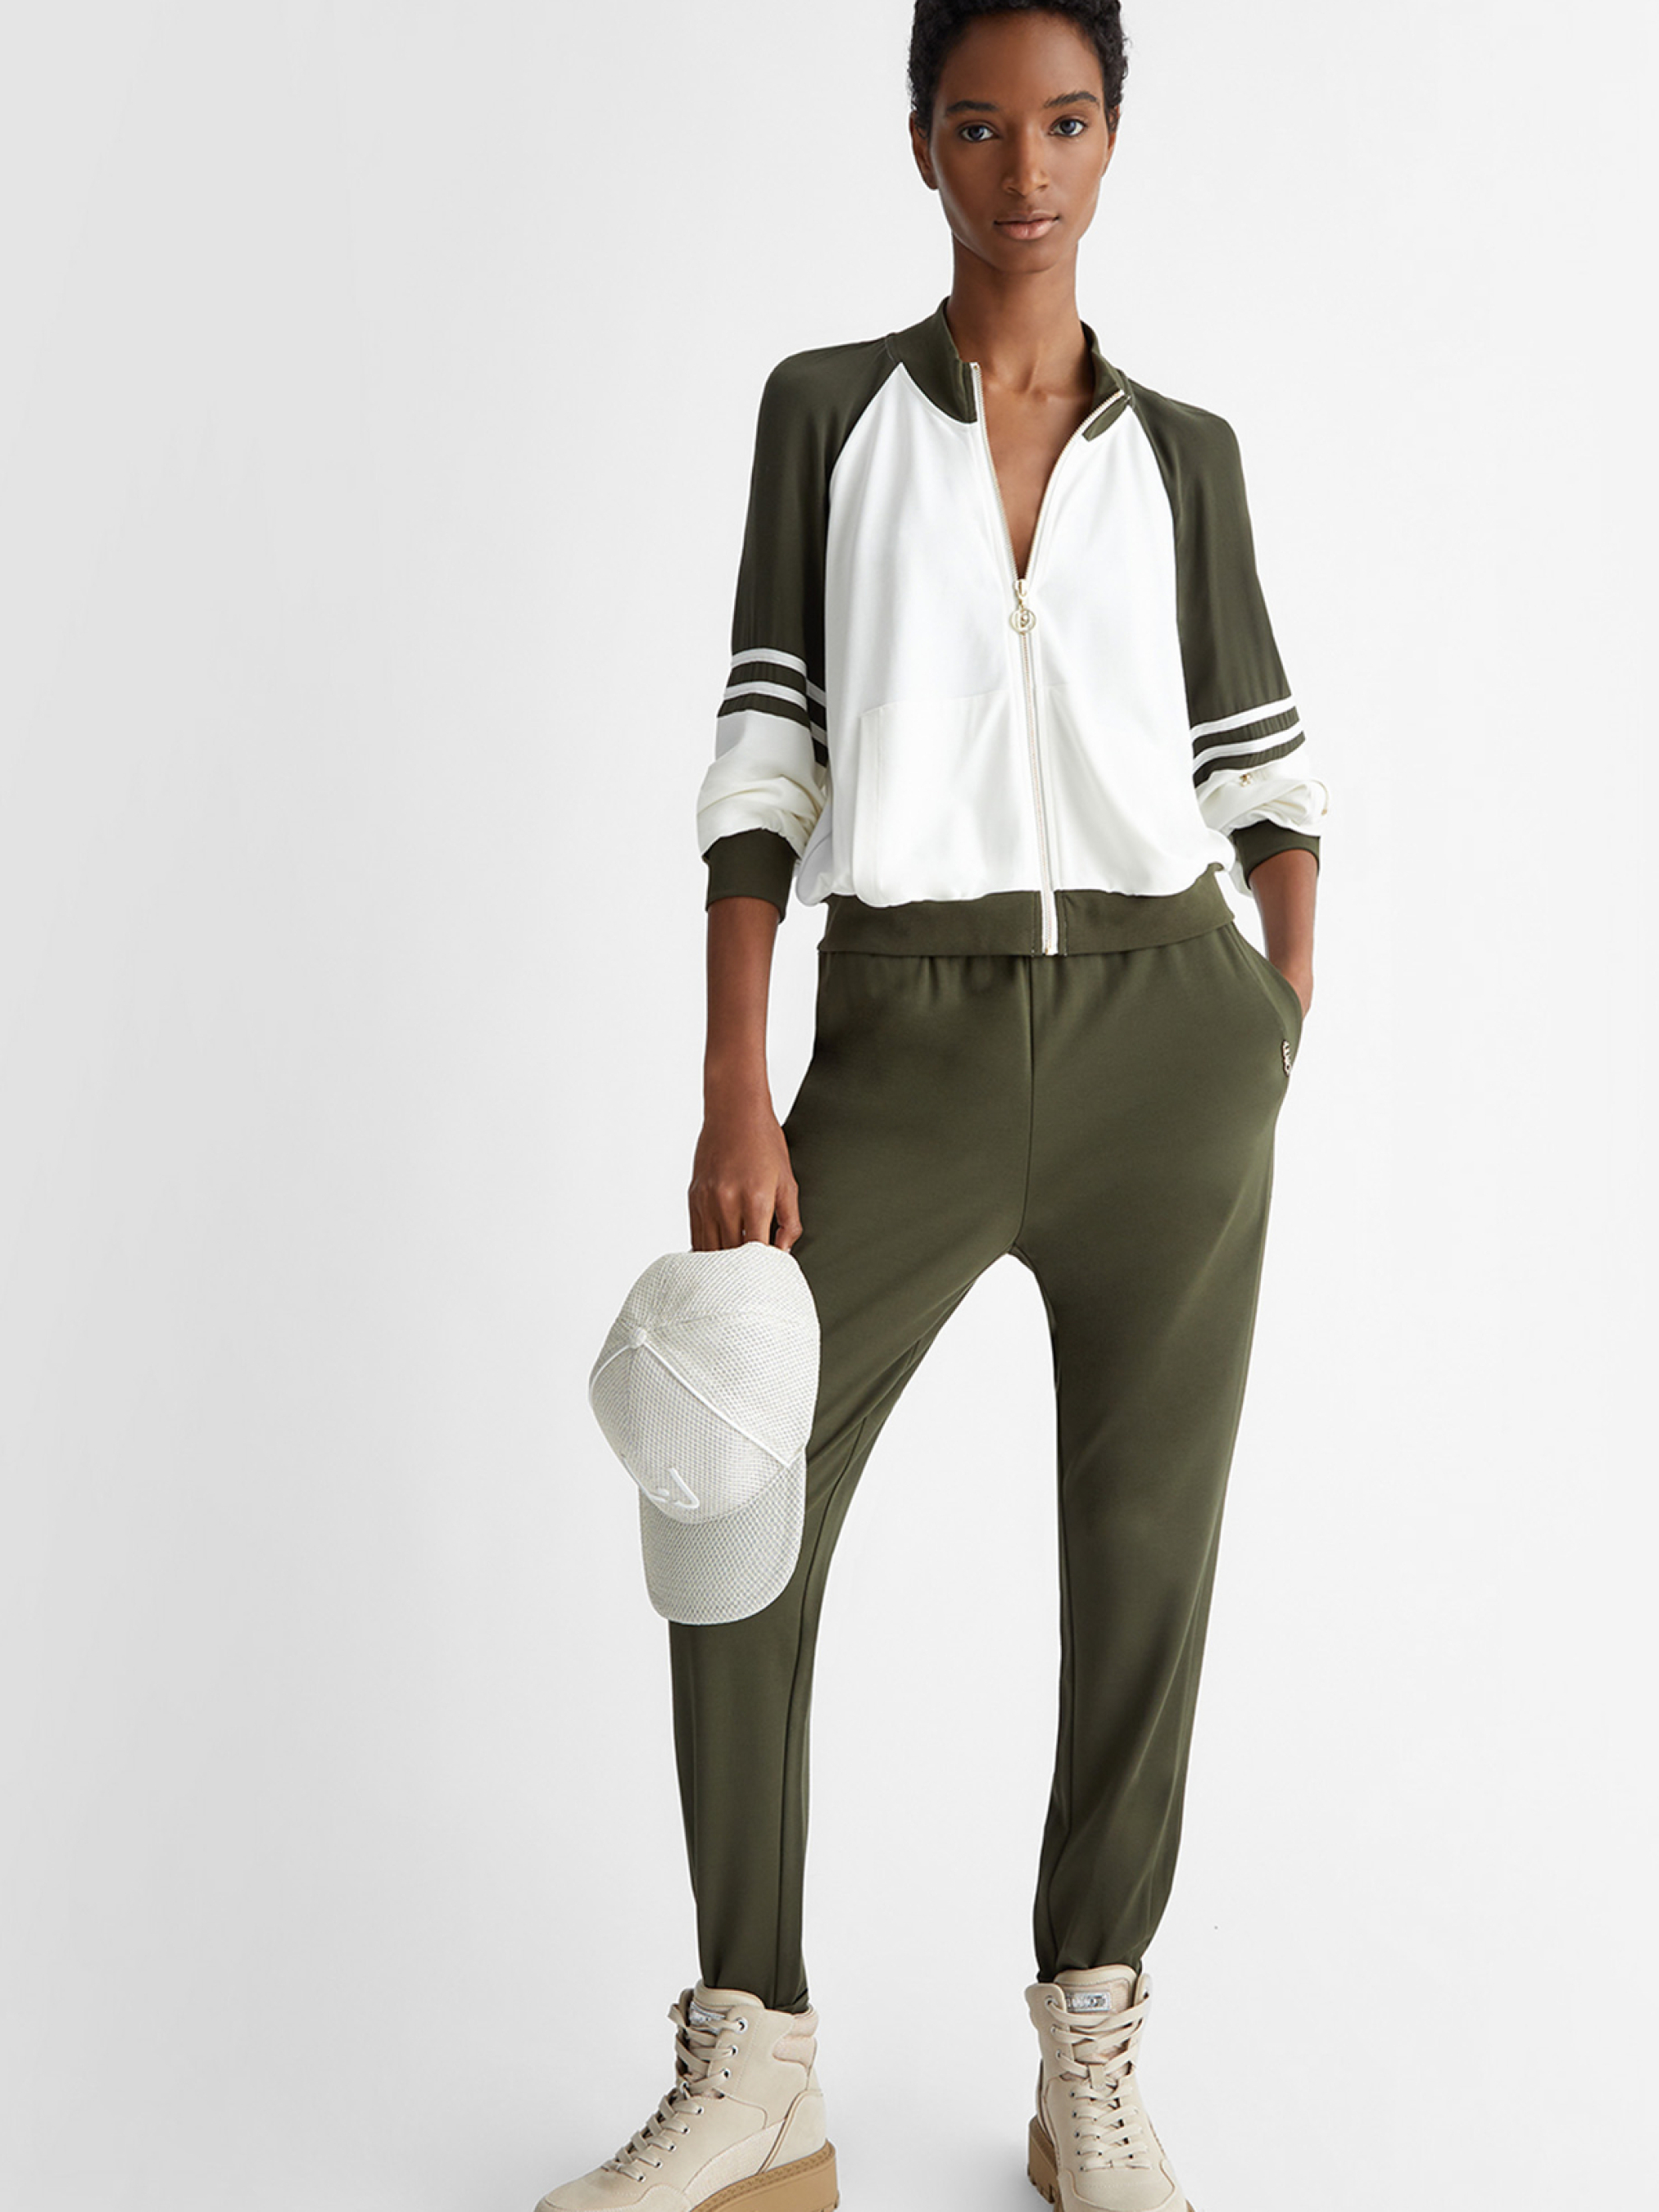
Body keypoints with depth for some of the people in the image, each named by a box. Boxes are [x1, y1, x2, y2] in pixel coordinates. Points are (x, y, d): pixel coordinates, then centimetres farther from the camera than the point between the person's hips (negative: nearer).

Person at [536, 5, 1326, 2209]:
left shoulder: (1182, 454, 11)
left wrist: (1285, 1024, -3)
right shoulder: (828, 407, 7)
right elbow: (764, 755, 0)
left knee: (1146, 1545, 3)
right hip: (905, 1050, -1)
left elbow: (1263, 758, 13)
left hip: (1164, 1029, 1)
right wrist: (733, 1103, -8)